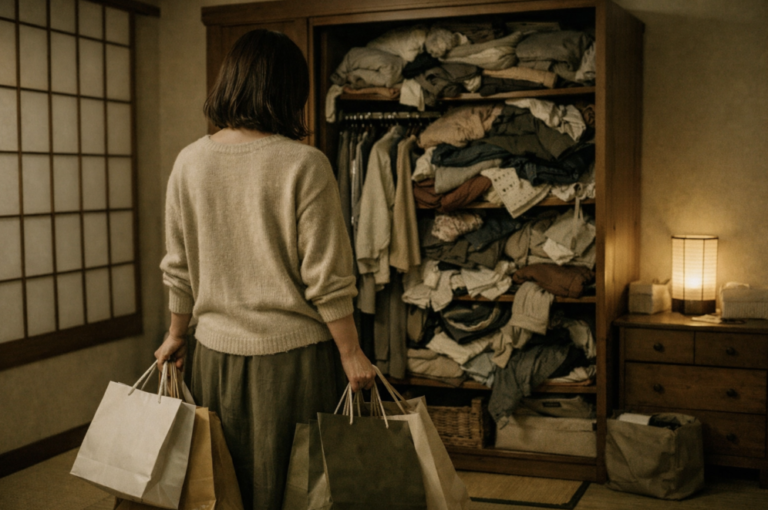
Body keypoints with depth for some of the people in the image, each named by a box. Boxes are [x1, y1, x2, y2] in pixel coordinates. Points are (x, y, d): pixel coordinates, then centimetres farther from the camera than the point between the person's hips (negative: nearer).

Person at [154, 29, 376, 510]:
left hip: (216, 351, 4)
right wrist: (352, 354, -4)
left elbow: (179, 268, 7)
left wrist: (177, 333, 20)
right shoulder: (305, 164, -14)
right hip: (293, 351, -4)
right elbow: (326, 278, -13)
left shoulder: (190, 161, -1)